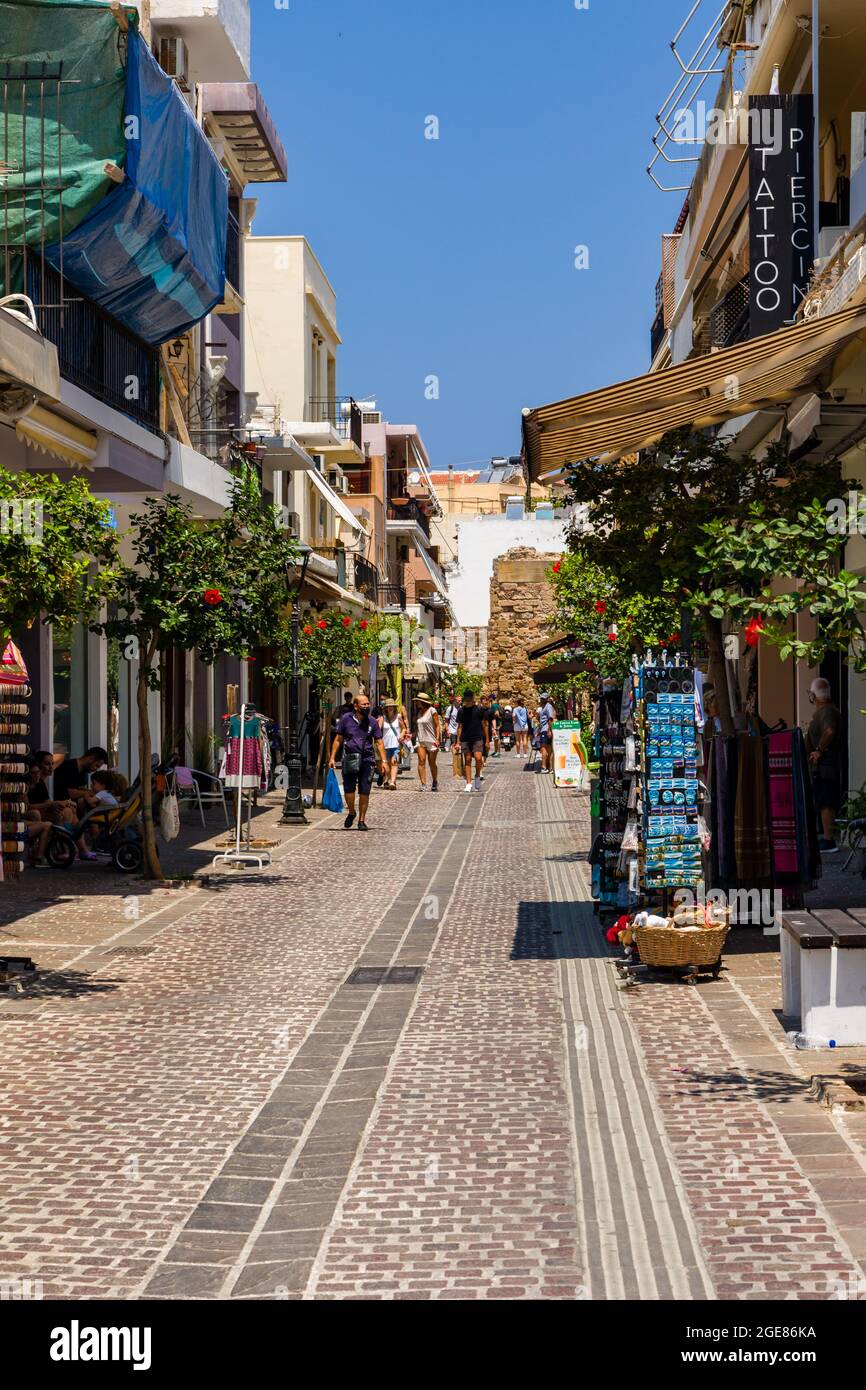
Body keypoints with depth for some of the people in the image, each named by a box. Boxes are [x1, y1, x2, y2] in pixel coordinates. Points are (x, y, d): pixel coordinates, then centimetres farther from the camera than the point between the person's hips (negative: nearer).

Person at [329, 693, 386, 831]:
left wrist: (383, 760, -3)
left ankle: (362, 820, 15)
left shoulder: (372, 722, 7)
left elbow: (379, 742, 7)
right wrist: (332, 758, 2)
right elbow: (338, 740, 8)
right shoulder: (346, 719, 4)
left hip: (367, 759, 1)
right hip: (350, 759, -1)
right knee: (349, 789, -7)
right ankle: (351, 813, 21)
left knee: (364, 792, 1)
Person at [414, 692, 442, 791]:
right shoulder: (420, 712, 13)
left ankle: (434, 783, 22)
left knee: (432, 764, 4)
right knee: (421, 762, -9)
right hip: (421, 741, 5)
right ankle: (423, 784, -10)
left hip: (432, 741, -5)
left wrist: (437, 739, -15)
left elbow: (437, 726, -8)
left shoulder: (432, 711, -6)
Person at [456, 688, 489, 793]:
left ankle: (477, 776, 9)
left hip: (478, 738, -3)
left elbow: (485, 725, 4)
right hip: (465, 739, 3)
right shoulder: (462, 711, 8)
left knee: (478, 758, -17)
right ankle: (468, 784, 7)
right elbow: (459, 727, 13)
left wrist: (487, 740, 0)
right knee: (467, 761, 3)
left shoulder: (479, 709, 1)